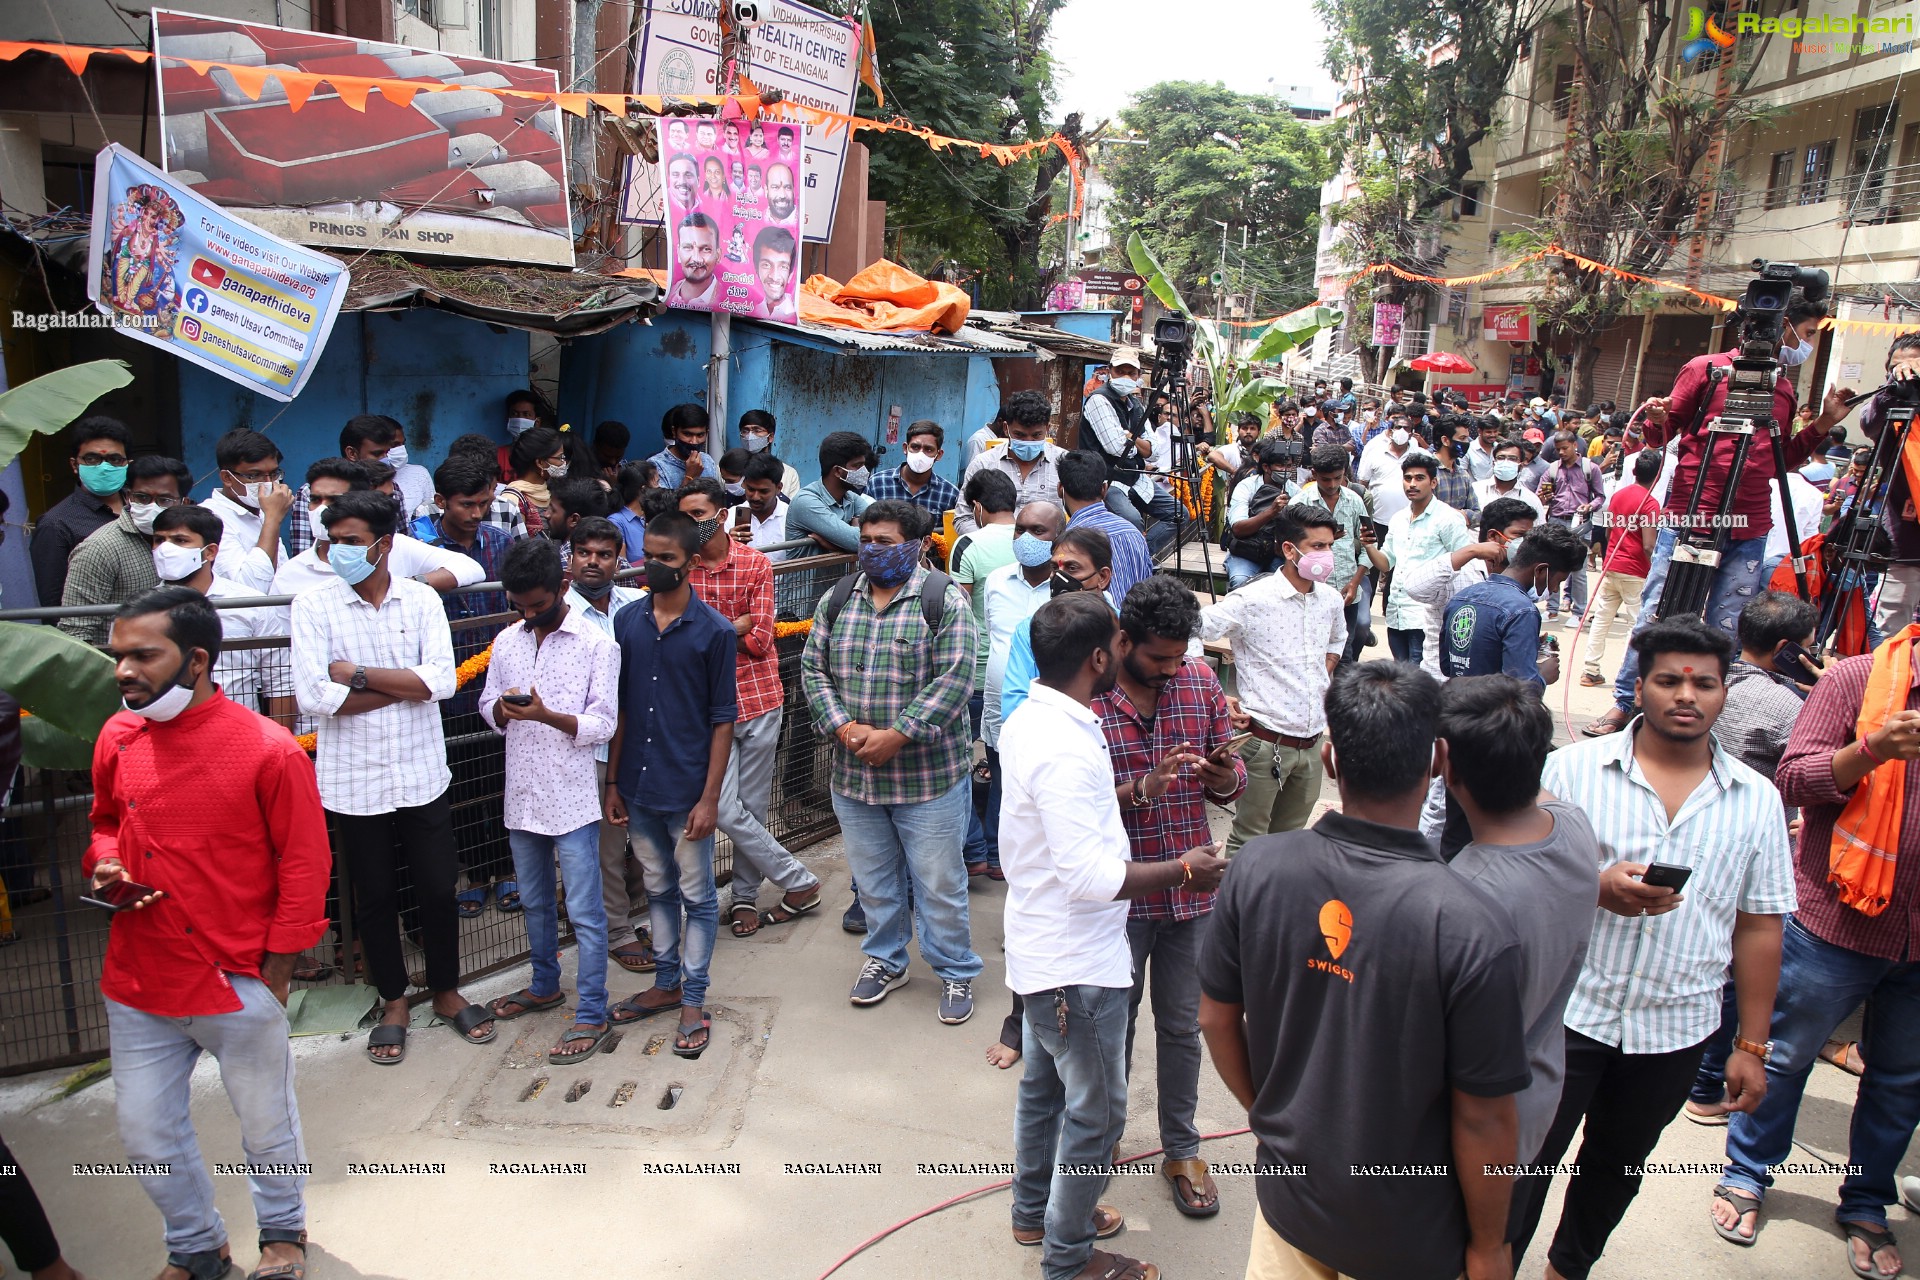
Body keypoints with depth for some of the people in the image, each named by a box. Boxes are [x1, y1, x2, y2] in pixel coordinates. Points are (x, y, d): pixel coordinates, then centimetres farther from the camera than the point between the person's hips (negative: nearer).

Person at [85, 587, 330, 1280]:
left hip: (238, 984, -4)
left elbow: (304, 864, -11)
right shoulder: (117, 737, -1)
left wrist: (277, 969, -9)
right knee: (147, 1134, 17)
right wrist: (104, 863, -3)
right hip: (137, 985, 5)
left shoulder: (268, 748, -17)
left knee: (267, 1125, 15)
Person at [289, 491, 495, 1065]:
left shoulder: (421, 599, -2)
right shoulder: (313, 605, -6)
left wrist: (359, 675, -16)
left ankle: (446, 991, 32)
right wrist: (407, 685, -14)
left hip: (421, 773, 1)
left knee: (438, 888, 10)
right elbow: (313, 695, -17)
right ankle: (393, 1002, 32)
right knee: (375, 897, 13)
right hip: (354, 780, -1)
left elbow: (443, 680, -14)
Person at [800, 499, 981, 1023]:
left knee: (939, 882, 7)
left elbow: (953, 679, -16)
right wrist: (844, 727, -11)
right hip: (854, 775, 5)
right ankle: (886, 959, 39)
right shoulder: (837, 601, 6)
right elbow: (813, 667, 5)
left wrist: (896, 736, -20)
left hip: (929, 776, -4)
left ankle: (955, 970, 26)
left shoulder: (943, 601, -9)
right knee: (873, 879, 19)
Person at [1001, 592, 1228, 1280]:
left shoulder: (1031, 719, 2)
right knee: (1096, 1112, 8)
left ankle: (1034, 1213, 44)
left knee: (1044, 1083, 25)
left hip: (1041, 949, 10)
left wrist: (1137, 788, 8)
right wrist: (1182, 870, -20)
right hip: (1077, 964, -10)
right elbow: (1091, 877, -31)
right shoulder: (1065, 748, -30)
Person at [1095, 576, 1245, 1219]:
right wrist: (1141, 790, -29)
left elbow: (1232, 778, 5)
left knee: (1183, 1026, 17)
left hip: (1191, 888, 3)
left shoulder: (1201, 681, -2)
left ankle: (1181, 1150, 37)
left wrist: (1224, 776, -18)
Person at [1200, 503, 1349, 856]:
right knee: (1248, 841, 4)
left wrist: (1325, 675, 13)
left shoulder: (1330, 600, 6)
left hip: (1311, 743, 6)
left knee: (1290, 838, 20)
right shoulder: (1252, 600, -14)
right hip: (1266, 742, -6)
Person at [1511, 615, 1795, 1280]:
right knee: (1526, 1162, 8)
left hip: (1676, 1031, 3)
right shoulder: (1573, 769, -8)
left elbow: (1758, 927, 5)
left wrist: (1752, 1045, 6)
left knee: (1617, 1165, 21)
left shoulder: (1757, 800, 1)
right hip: (1566, 1010, -3)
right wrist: (1598, 887, -24)